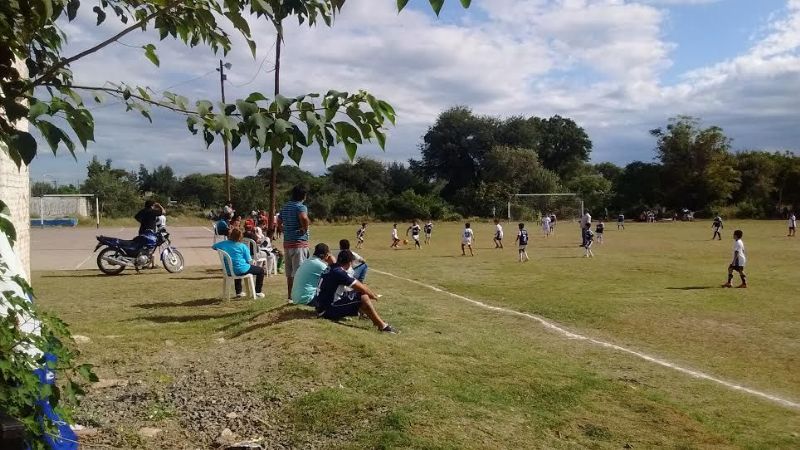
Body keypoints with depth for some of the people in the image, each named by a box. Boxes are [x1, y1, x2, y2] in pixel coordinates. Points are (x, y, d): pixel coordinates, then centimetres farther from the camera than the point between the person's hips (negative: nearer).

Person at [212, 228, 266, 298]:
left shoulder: (223, 244, -1)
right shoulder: (243, 246, -13)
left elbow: (213, 247, 18)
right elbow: (249, 261, -10)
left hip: (228, 271, 6)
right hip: (241, 270, -6)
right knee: (261, 270, 14)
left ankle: (238, 292, 45)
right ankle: (258, 293, 14)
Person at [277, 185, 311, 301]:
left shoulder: (285, 207, 13)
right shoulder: (301, 207, -12)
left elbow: (279, 223, 21)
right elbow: (304, 218, -33)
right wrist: (305, 229, -17)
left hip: (287, 243, 8)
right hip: (299, 243, -8)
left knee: (289, 272, 13)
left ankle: (290, 296, 20)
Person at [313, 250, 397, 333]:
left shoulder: (330, 269, 9)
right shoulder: (339, 272, -18)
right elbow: (361, 288, -14)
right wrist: (373, 296, 4)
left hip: (322, 308, 10)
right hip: (328, 310, -10)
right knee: (363, 297, -14)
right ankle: (382, 325, -9)